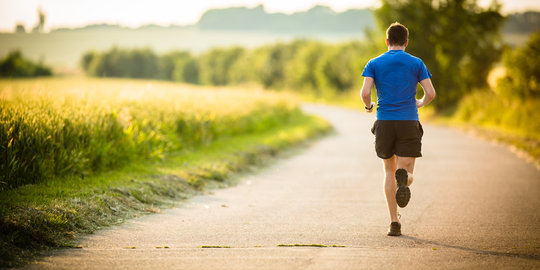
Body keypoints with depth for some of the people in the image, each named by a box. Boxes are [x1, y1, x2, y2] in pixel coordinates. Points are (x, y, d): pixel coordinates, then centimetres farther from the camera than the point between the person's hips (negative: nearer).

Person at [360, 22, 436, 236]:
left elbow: (365, 92, -8)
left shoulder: (374, 64, 5)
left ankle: (394, 222, 8)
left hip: (384, 122, 1)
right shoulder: (416, 63, 5)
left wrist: (368, 106, 14)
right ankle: (403, 178, -38)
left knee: (389, 172, 14)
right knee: (407, 174, 2)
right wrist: (421, 104, 20)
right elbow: (430, 93, -2)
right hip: (409, 122, -1)